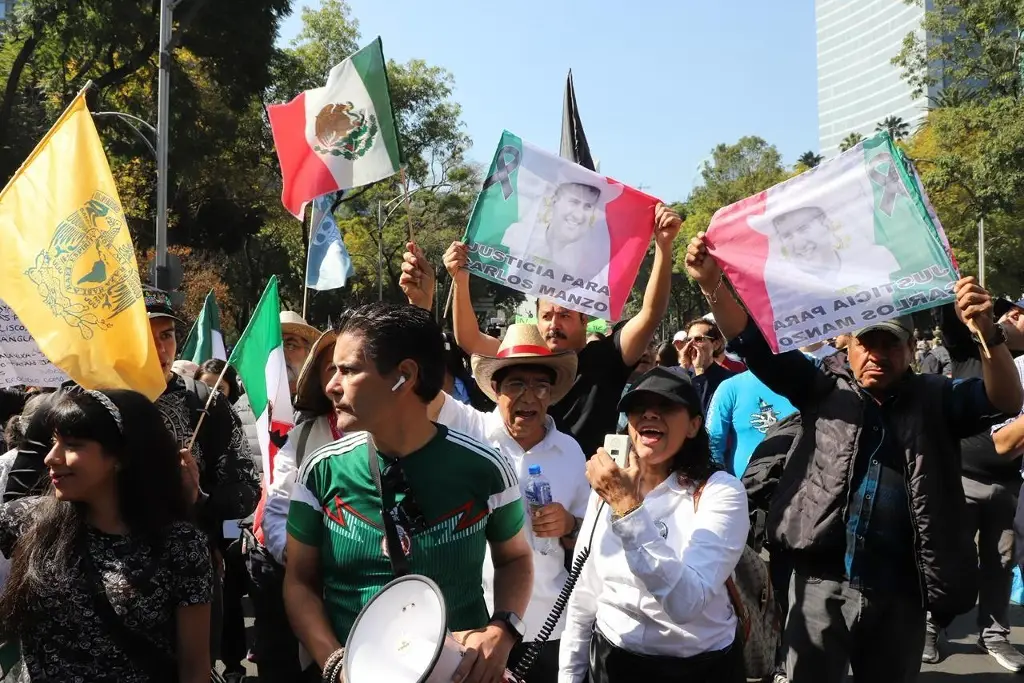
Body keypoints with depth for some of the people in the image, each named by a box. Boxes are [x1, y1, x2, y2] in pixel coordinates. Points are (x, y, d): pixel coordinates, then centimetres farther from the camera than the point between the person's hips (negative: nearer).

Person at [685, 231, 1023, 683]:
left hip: (899, 593, 1)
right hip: (823, 582, -1)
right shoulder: (826, 388, 4)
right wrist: (711, 284, -19)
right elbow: (756, 345, -3)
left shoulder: (934, 401, 4)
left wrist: (988, 333, -29)